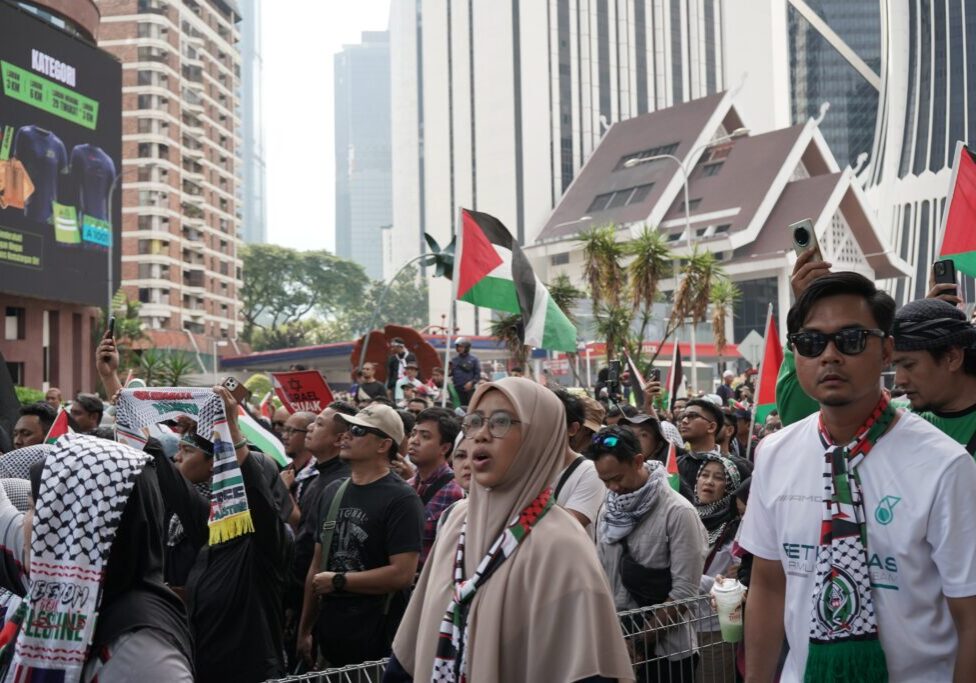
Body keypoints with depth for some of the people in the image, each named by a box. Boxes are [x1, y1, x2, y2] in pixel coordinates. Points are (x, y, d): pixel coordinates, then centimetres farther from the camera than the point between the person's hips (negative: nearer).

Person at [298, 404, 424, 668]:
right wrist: (304, 630, 12)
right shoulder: (332, 492, 11)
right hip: (330, 637, 6)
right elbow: (317, 563, 15)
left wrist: (338, 581, -12)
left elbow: (402, 574, -20)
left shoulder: (401, 499, -12)